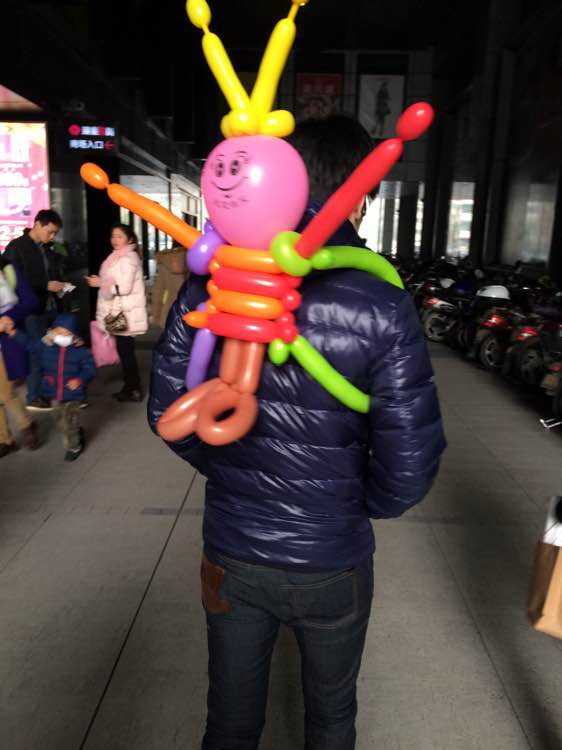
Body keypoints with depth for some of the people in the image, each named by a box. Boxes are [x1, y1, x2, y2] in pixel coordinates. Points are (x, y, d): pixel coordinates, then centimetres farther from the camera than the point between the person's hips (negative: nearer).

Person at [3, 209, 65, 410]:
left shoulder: (49, 249, 12)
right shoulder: (16, 247, -6)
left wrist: (59, 285, 2)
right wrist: (46, 286, -16)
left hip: (51, 307, 6)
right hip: (33, 310, -6)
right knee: (38, 353, -1)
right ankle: (34, 397, 12)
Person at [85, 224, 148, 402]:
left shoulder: (128, 258, -13)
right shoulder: (119, 257, 18)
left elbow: (124, 287, -21)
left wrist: (101, 283, -13)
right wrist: (101, 281, 12)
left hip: (126, 313, -10)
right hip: (120, 312, 10)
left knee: (126, 350, -6)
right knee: (124, 350, 12)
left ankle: (134, 390, 2)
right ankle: (130, 387, 19)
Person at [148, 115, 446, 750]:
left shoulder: (209, 287, -13)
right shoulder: (382, 306, -20)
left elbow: (168, 413, -5)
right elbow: (409, 463, -18)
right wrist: (361, 505, 3)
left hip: (230, 554, 2)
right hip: (332, 563, -1)